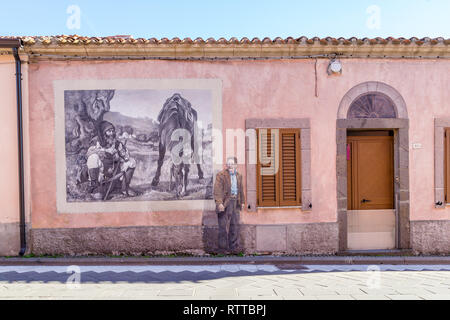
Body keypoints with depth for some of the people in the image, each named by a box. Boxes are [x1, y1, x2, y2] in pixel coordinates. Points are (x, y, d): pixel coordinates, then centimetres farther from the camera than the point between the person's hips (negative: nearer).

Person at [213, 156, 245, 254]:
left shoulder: (238, 176, 15)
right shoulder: (221, 175, -6)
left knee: (234, 227, 11)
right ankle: (222, 248, 8)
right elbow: (217, 190, -13)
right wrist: (219, 203, -21)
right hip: (225, 204, -6)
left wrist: (242, 201, 20)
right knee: (224, 227, -2)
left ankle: (233, 247, 21)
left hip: (235, 203, 6)